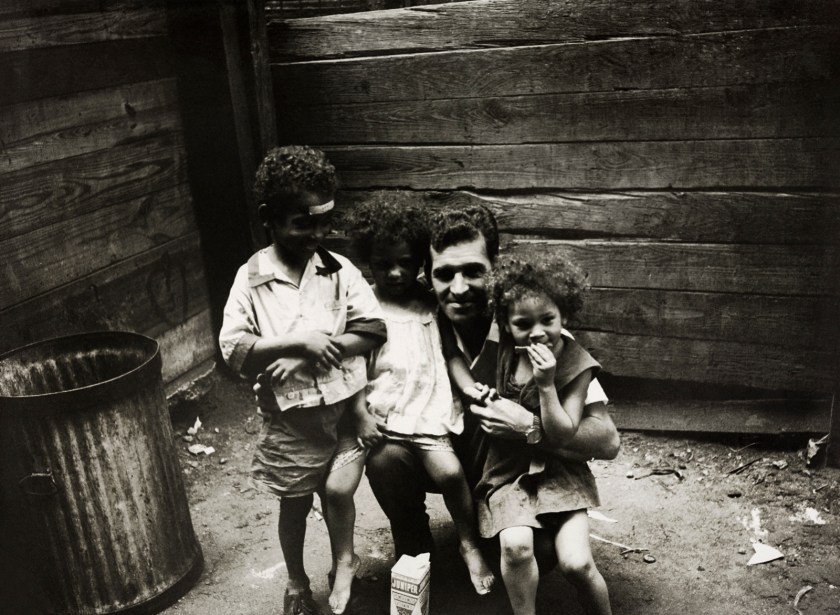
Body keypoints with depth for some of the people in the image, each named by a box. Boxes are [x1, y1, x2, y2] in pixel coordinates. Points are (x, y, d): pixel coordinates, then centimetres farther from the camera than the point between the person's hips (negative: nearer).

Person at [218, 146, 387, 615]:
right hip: (291, 415, 0)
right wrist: (296, 340, -22)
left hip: (346, 404, 0)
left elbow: (374, 331, -8)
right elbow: (234, 350, -12)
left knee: (338, 489, -14)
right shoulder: (251, 278, -8)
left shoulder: (340, 270, -5)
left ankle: (345, 563, 17)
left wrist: (320, 347, -19)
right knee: (295, 504, 15)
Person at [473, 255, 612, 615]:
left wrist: (546, 384, -25)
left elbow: (563, 434, -15)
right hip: (508, 471, 2)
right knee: (515, 543, -27)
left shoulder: (575, 365, -11)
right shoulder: (503, 351, -3)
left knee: (576, 562, -16)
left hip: (558, 473, -2)